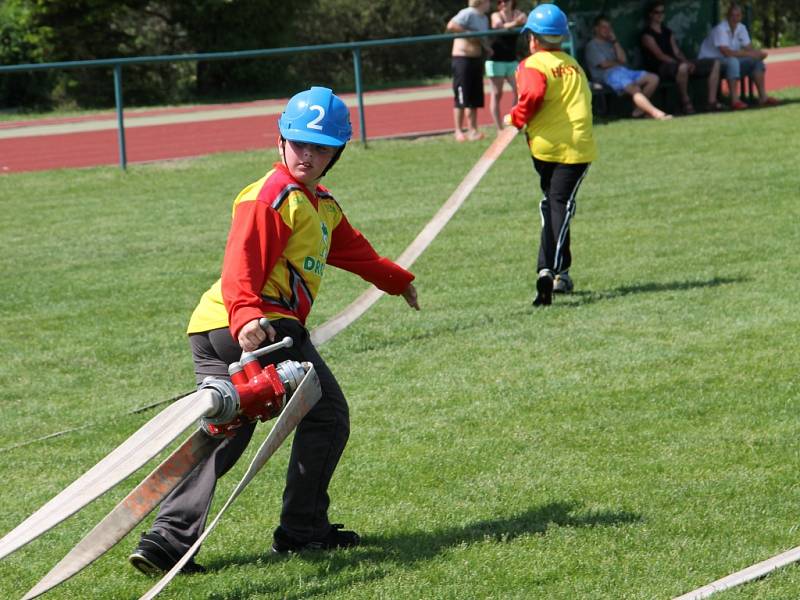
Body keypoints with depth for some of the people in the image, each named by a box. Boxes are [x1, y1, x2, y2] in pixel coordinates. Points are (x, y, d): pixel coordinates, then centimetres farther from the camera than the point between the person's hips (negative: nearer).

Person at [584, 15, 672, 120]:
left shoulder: (610, 43, 29)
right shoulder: (592, 46, 7)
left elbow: (623, 59, 14)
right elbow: (604, 64, -6)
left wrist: (614, 41, 11)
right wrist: (618, 63, 11)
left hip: (623, 71, 9)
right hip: (608, 75, -9)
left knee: (653, 78, -4)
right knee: (635, 89, -33)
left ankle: (639, 109, -11)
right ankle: (656, 113, -52)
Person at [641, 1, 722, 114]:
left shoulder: (667, 32, 22)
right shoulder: (647, 35, -4)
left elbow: (677, 52, 15)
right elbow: (660, 56, -15)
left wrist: (687, 62, -7)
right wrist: (684, 63, -21)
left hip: (676, 64, 9)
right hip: (661, 69, -9)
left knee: (714, 64, 3)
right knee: (682, 67, -45)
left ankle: (711, 101, -8)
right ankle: (686, 102, -28)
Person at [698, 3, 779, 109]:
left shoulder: (741, 28, 3)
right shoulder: (720, 29, -22)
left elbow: (749, 48, 1)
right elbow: (727, 53, -31)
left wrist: (758, 53, -23)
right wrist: (749, 54, -29)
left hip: (730, 61, 8)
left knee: (757, 60, -7)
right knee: (732, 61, -38)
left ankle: (762, 96, -11)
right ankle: (735, 100, -40)